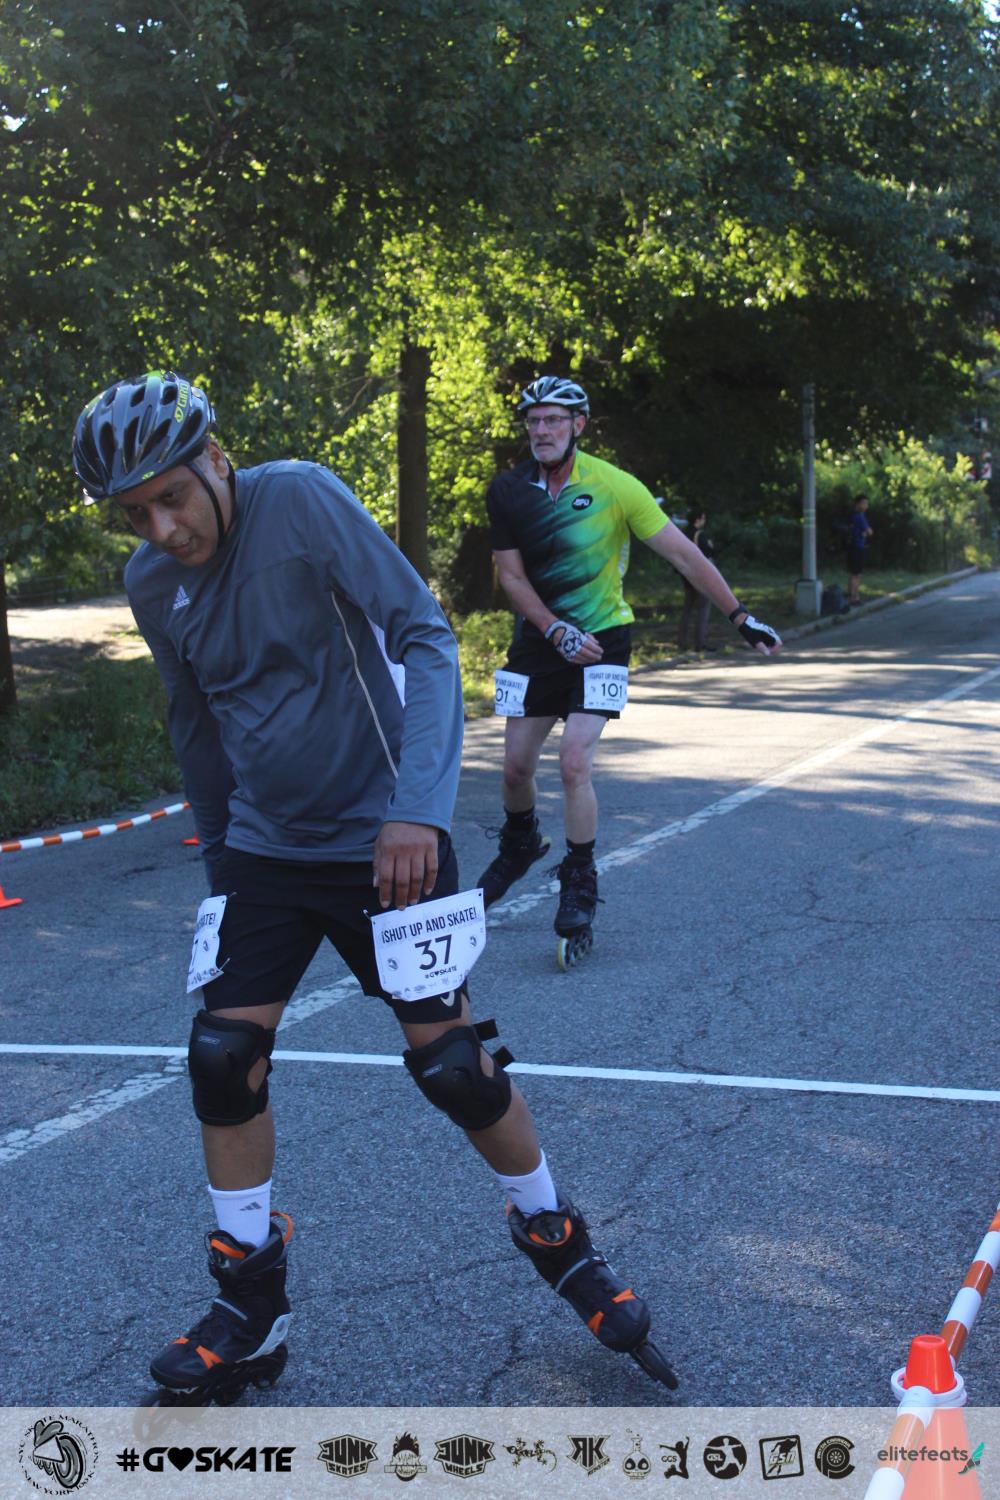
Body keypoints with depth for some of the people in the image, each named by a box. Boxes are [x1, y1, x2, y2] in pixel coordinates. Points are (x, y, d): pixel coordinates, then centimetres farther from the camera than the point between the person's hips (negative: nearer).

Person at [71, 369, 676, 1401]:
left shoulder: (301, 501, -18)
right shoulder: (151, 583, 0)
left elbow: (424, 635, -21)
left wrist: (417, 806, -30)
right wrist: (217, 855, 20)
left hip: (383, 839, -5)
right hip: (263, 846, 5)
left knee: (451, 1063, -2)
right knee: (222, 1060, -3)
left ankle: (553, 1237, 24)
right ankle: (251, 1313, 14)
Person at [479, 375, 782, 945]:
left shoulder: (613, 486, -16)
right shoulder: (508, 491, -6)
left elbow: (684, 554, -13)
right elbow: (512, 576, -2)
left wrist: (741, 616, -14)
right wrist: (558, 631, -16)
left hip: (603, 638, -4)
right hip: (541, 638, 4)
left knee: (575, 764, -16)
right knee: (516, 765, 8)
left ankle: (580, 888, 1)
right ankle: (520, 844, 40)